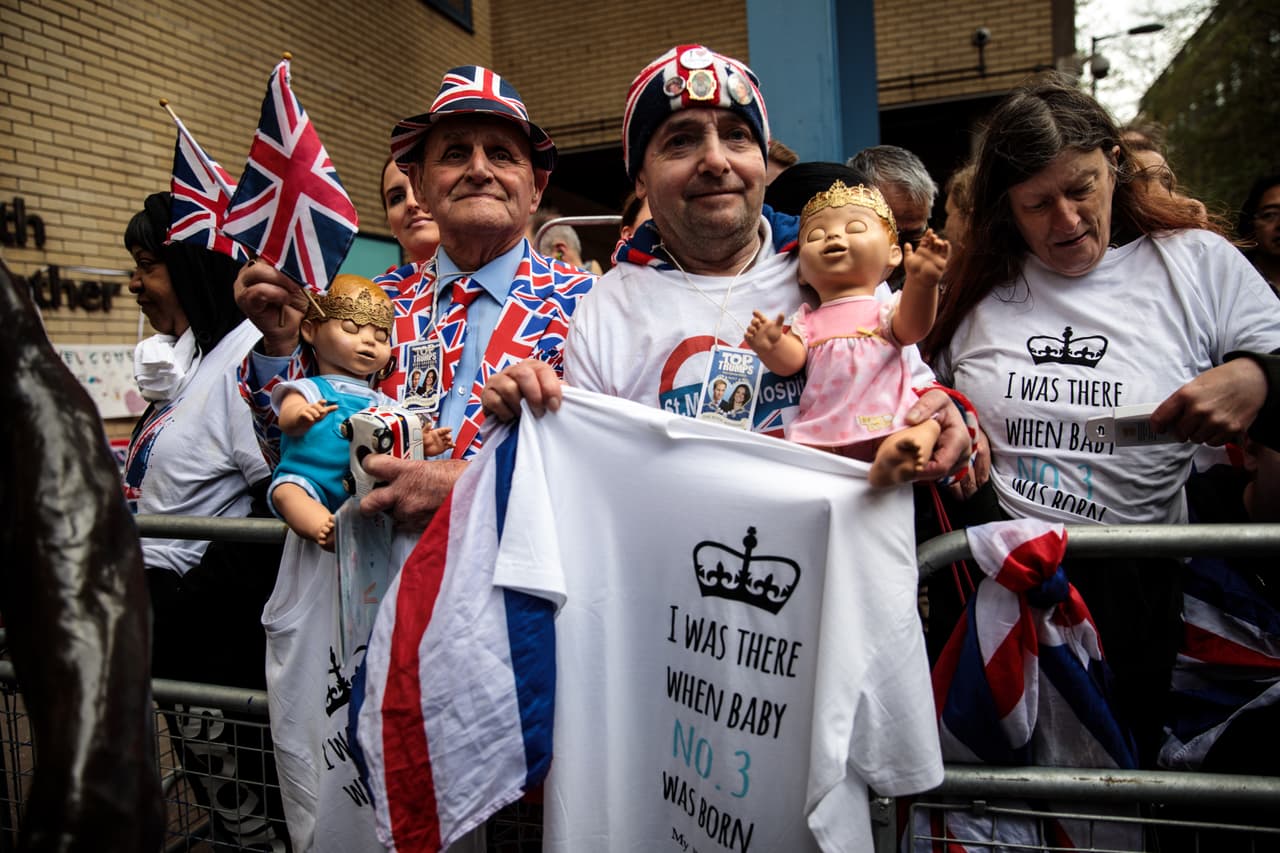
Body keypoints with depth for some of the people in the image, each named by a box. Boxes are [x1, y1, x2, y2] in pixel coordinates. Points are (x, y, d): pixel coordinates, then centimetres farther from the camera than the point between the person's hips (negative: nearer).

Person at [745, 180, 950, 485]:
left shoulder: (884, 310, 16)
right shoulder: (808, 321, 22)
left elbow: (914, 326, -7)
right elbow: (790, 361, 6)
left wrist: (922, 282, -27)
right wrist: (772, 346, -18)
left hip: (886, 425, -1)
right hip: (823, 433, 2)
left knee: (929, 427, -28)